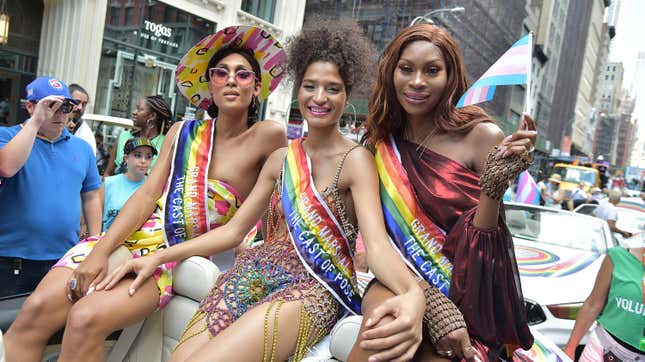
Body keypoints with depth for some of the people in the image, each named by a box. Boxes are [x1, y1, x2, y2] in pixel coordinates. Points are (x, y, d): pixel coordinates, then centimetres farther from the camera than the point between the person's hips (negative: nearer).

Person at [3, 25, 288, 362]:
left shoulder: (268, 136, -3)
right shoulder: (182, 133, 9)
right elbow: (148, 194, 2)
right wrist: (101, 250, -11)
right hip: (137, 235, 4)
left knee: (86, 318, -26)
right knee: (36, 309, -14)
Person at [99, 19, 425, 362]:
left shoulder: (356, 159, -5)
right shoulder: (280, 158, 12)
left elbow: (376, 242, -19)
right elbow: (233, 230, 14)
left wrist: (413, 294, -41)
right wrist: (158, 257, 6)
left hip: (313, 287, -5)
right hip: (254, 272, 5)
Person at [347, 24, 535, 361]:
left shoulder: (483, 137, -7)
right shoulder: (382, 144, 2)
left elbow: (479, 252, -7)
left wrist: (494, 185, -26)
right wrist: (429, 301, -20)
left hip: (473, 297, -2)